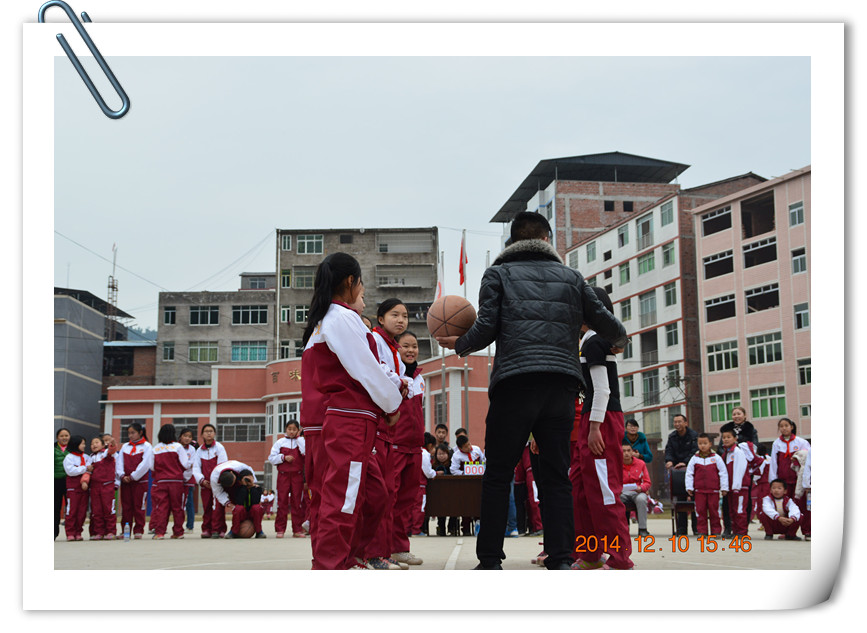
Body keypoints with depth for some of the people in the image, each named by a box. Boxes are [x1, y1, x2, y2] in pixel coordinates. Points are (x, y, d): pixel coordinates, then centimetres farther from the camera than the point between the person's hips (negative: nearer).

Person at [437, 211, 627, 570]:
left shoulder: (498, 274, 10)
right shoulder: (570, 276, 17)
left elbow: (486, 329, 0)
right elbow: (602, 320, 18)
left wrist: (460, 346, 20)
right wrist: (620, 339, 40)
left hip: (514, 382, -2)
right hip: (562, 384, 3)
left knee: (498, 474, 4)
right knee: (556, 475, 6)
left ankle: (490, 560, 5)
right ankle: (561, 559, 1)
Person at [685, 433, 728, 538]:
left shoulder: (716, 458, 2)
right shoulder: (694, 459, 5)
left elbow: (723, 473, 3)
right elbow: (689, 474, 6)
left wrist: (724, 488, 0)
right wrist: (689, 488, 2)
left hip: (713, 490, -1)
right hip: (699, 490, 1)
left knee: (714, 510, 3)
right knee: (701, 510, 2)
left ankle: (715, 531, 12)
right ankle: (702, 531, 8)